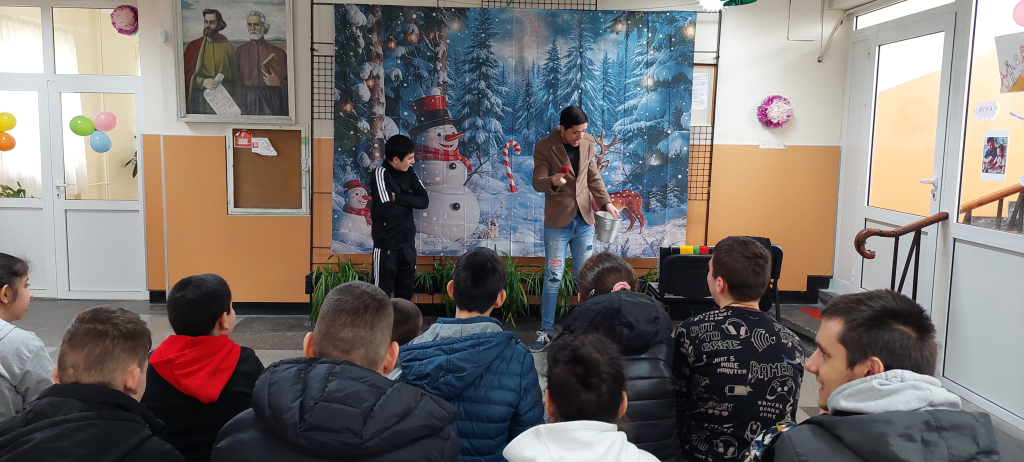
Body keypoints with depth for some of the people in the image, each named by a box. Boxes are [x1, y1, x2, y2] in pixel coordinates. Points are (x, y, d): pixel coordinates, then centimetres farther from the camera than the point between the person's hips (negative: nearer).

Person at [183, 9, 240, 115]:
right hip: (199, 99, 0)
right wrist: (203, 82, -15)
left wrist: (234, 103, 4)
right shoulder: (194, 46, 6)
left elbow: (234, 77, 8)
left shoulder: (228, 47, 6)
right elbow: (187, 73, 3)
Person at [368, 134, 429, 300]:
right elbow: (387, 210, -25)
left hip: (407, 242, 6)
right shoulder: (380, 173, -15)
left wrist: (399, 198, -16)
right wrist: (409, 199, -10)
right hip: (386, 244, -6)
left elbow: (424, 201, -4)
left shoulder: (409, 173, 3)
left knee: (405, 291, 15)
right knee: (382, 291, 1)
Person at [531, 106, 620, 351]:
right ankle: (546, 331, 12)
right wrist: (552, 182, -37)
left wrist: (606, 202, -3)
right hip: (557, 222, -3)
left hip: (584, 220, 4)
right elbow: (537, 182, -16)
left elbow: (594, 177, 9)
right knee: (553, 277, -1)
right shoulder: (544, 147, -12)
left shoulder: (589, 142, 1)